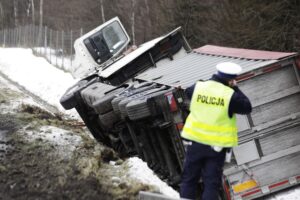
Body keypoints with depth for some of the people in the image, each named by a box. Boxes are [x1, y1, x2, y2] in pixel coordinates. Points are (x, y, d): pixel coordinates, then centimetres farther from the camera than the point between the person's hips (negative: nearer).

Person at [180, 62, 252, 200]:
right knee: (211, 183, 6)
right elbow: (247, 108, 0)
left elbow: (188, 92, 20)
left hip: (195, 141, 3)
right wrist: (235, 89, 5)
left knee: (189, 179, 13)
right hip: (217, 145, -3)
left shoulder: (199, 87, -3)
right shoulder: (231, 95, -13)